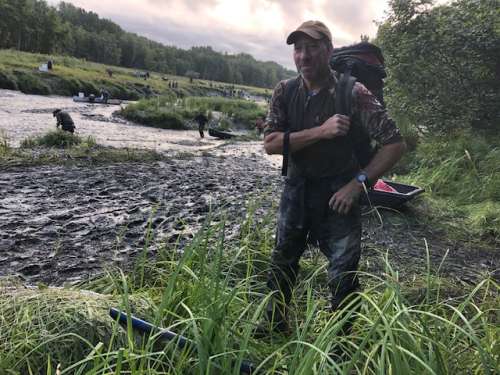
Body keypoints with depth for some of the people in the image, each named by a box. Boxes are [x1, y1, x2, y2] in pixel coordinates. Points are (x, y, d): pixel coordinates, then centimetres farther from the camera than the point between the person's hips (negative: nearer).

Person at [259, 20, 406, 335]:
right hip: (296, 189, 4)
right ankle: (276, 324, 41)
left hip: (338, 193, -4)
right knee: (282, 261, 18)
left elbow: (395, 144, -15)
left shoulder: (354, 93, -15)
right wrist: (320, 131, -25)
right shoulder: (285, 92, -4)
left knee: (343, 275, 3)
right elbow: (271, 144, -14)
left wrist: (358, 183, -19)